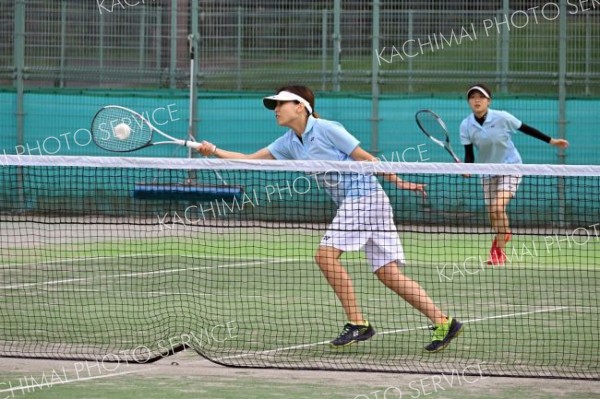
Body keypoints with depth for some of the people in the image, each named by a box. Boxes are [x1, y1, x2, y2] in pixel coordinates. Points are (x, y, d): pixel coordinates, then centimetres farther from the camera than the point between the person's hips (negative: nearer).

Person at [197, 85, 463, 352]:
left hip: (364, 196, -8)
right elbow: (249, 159, 13)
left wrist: (398, 182, -6)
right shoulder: (289, 143, 13)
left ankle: (357, 323, -7)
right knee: (389, 274, 2)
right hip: (349, 203, 8)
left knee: (326, 254, -13)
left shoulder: (326, 129, -9)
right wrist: (215, 152, 3)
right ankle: (443, 322, 1)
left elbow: (364, 158, -8)